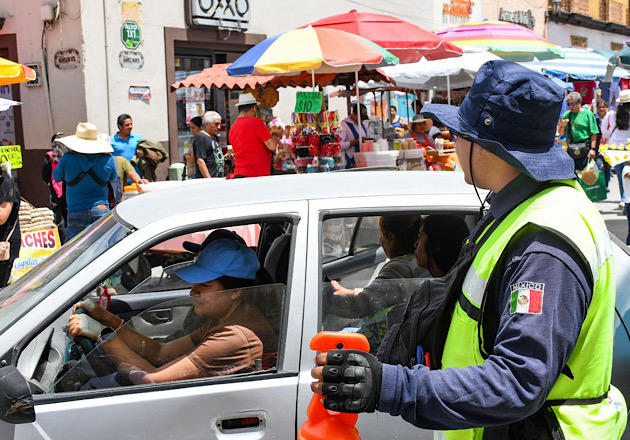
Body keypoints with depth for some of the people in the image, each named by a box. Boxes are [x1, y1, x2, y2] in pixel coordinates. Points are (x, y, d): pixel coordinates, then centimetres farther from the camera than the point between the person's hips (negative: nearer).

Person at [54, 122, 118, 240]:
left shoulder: (68, 158, -8)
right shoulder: (108, 159, -5)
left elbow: (57, 177, 10)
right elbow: (114, 178, 13)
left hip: (76, 214, -1)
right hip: (101, 211, 1)